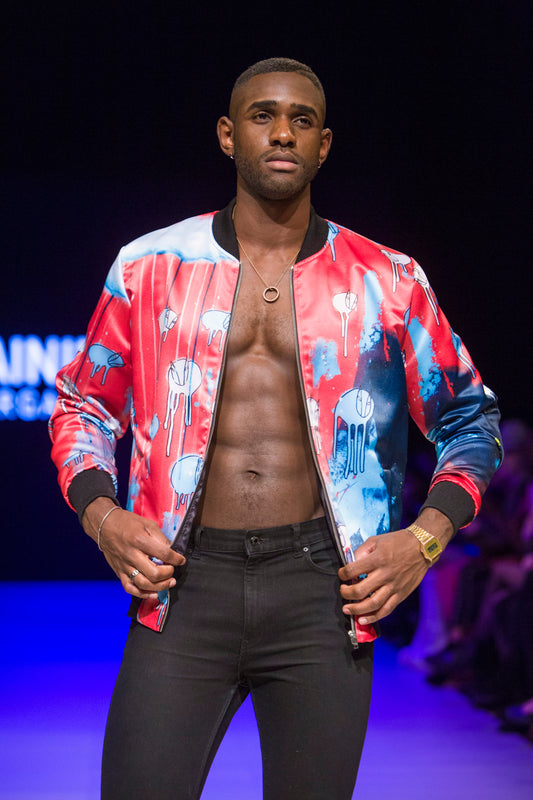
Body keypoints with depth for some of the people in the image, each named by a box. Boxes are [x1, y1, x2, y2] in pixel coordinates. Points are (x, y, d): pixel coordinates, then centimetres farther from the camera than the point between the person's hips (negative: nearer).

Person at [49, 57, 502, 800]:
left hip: (321, 582, 0)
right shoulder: (152, 266, 8)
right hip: (188, 579, 0)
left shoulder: (387, 283, 7)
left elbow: (470, 421, 15)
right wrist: (99, 512, 0)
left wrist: (427, 536, 0)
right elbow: (82, 404, 18)